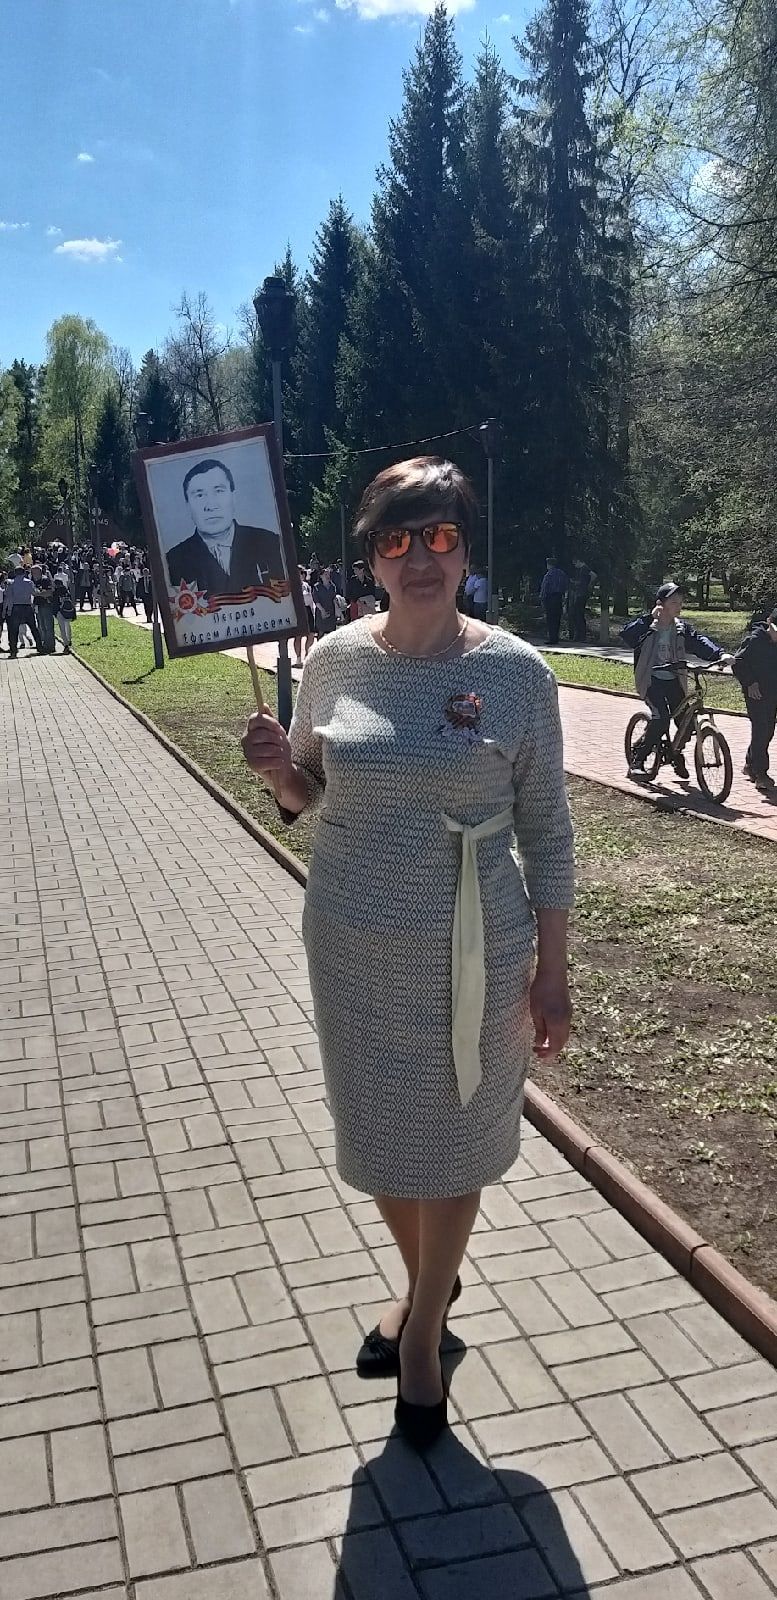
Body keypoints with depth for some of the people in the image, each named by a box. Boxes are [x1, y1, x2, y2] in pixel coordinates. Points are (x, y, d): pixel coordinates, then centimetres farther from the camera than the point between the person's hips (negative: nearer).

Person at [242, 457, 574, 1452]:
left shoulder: (516, 673, -11)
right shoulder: (334, 660, -3)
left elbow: (546, 833, -5)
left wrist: (552, 973, -4)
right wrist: (279, 772, -14)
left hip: (470, 953, -3)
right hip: (351, 946, 3)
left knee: (448, 1144, 13)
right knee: (377, 1135, 18)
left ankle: (423, 1331, 38)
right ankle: (430, 1283, 47)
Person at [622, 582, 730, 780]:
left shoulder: (681, 628, 5)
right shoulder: (647, 627, -8)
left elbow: (699, 641, -8)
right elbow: (626, 635, -25)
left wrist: (720, 653, -24)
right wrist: (650, 617, -29)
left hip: (674, 680, 5)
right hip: (652, 680, -5)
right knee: (661, 718, -22)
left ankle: (677, 755, 27)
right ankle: (637, 758, -6)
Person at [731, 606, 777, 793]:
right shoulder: (756, 639, -12)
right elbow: (738, 663, -11)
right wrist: (750, 683, -16)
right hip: (756, 692, -7)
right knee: (761, 729, -12)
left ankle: (750, 764, 27)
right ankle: (760, 773, -11)